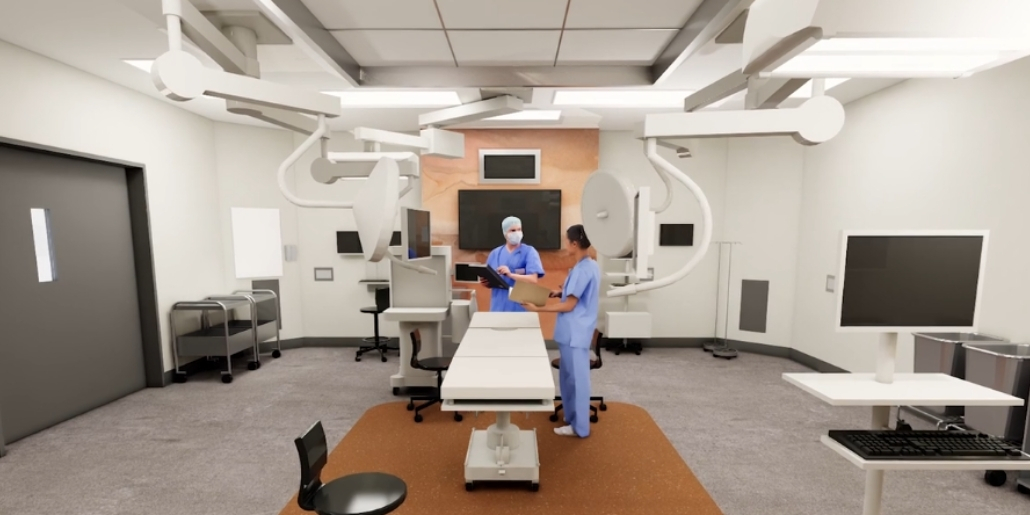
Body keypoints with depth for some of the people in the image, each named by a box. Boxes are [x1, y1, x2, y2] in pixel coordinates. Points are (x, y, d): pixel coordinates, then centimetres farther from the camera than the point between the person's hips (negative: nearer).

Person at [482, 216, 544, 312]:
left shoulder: (529, 251, -1)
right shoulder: (495, 253, 9)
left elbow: (533, 280, -11)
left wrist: (510, 275, -23)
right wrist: (484, 282, -9)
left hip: (521, 307, -3)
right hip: (499, 307, 3)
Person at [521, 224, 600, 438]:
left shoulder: (582, 269, -22)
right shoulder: (591, 265, 9)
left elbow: (569, 306, -21)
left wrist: (538, 308, -16)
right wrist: (562, 292, 9)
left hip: (575, 332, -10)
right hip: (575, 330, 10)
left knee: (576, 377, 3)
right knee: (570, 375, 20)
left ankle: (579, 426, 17)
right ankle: (573, 417, 34)